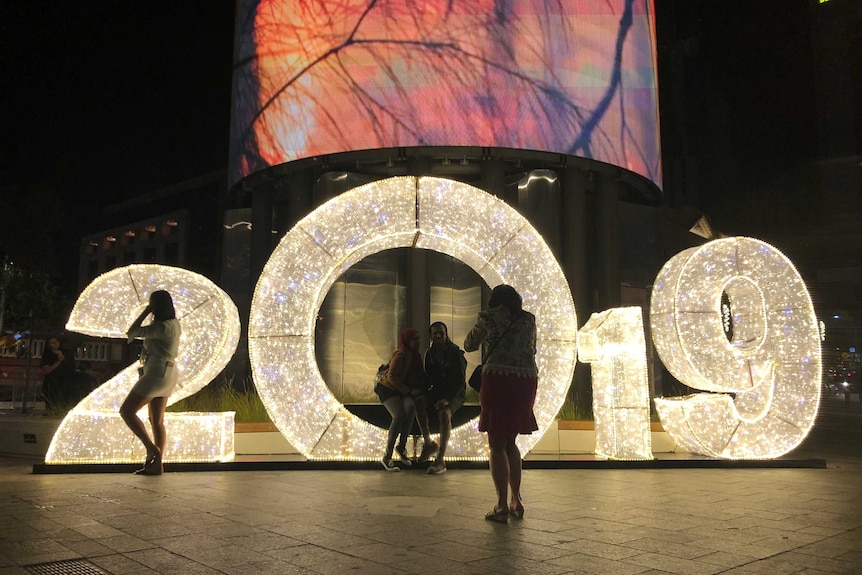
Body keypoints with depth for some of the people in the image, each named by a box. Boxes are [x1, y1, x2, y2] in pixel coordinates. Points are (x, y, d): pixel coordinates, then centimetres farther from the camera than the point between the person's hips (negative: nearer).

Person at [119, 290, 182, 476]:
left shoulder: (162, 327, -18)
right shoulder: (173, 324, 12)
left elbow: (132, 332, -15)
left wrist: (146, 311, -8)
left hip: (157, 373, -10)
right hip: (166, 374, 10)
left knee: (127, 411, -6)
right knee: (157, 421, 10)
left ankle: (151, 448, -10)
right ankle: (157, 464, 9)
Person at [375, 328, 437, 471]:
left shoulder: (415, 356, 7)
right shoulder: (401, 355, -18)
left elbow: (419, 377, 15)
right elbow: (392, 377, -21)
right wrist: (409, 391, -21)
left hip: (403, 390, 7)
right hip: (388, 389, -7)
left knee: (411, 407, -24)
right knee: (399, 415, -27)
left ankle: (402, 447, -12)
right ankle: (387, 457, -20)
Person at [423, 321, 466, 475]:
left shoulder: (455, 353, -9)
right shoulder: (430, 353, 8)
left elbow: (460, 381, -15)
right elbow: (428, 377, 15)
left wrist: (447, 398, -27)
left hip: (455, 394, -6)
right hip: (437, 392, 6)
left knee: (444, 412, -35)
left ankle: (440, 460, -42)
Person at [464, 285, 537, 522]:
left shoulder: (489, 317, 1)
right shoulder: (529, 319, 12)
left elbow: (469, 345, 12)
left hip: (498, 378, -5)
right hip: (526, 379, 5)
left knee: (497, 445, 3)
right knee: (510, 443, 19)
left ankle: (502, 505, 2)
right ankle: (516, 500, 19)